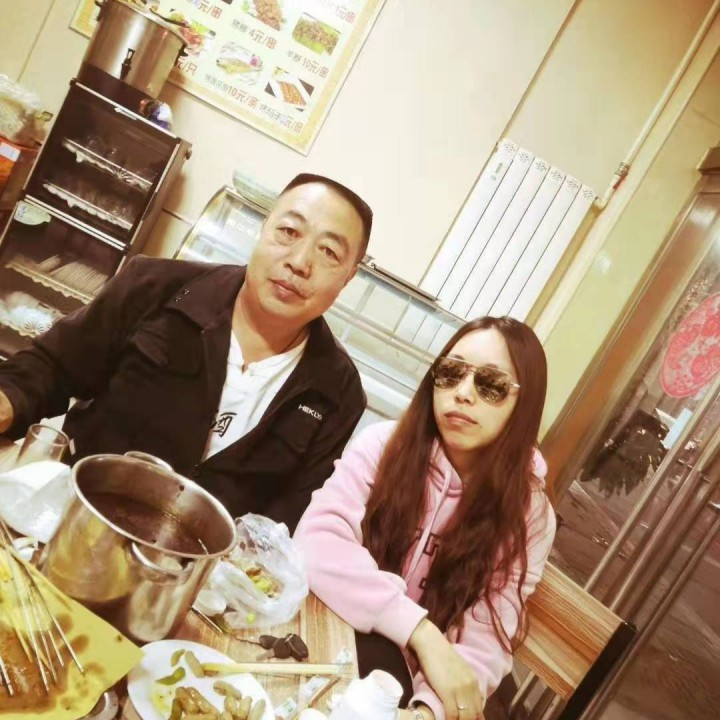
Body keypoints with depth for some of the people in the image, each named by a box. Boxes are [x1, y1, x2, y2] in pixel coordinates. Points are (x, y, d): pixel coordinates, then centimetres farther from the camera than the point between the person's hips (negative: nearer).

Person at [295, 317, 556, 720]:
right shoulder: (385, 443, -9)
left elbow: (484, 645, -12)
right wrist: (422, 632, -28)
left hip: (405, 678, 0)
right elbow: (316, 542, -21)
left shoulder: (529, 515, -7)